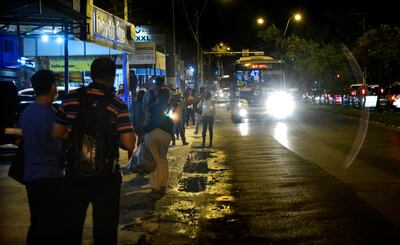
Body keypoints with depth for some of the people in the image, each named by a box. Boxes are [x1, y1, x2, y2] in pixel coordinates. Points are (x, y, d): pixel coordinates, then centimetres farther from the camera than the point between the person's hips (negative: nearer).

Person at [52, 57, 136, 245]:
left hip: (75, 173, 3)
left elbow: (56, 133, 0)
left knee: (72, 228, 18)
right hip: (106, 177, -3)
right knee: (105, 230, 11)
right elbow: (128, 144, -16)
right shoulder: (117, 105, -12)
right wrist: (112, 138, 4)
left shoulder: (72, 98, -3)